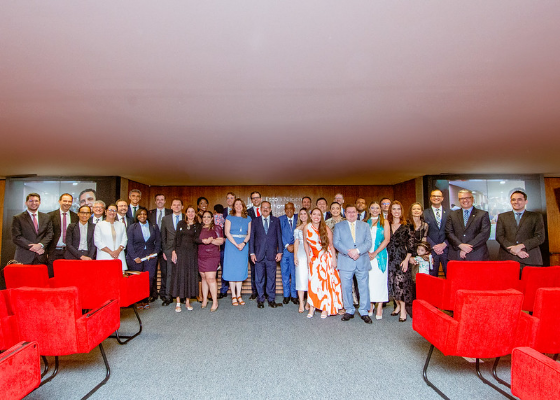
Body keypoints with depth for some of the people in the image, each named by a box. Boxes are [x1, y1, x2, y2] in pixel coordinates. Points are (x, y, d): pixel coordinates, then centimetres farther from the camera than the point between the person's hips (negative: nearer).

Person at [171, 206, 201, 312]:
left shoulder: (197, 226, 7)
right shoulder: (181, 223, 9)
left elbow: (196, 239, -5)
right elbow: (176, 238, 6)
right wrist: (173, 251, -3)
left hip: (192, 253, 0)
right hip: (180, 251, 0)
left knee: (191, 275, 1)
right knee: (179, 275, -3)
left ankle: (187, 302, 12)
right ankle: (178, 303, 4)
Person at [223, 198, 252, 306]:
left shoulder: (248, 218, 10)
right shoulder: (229, 218, 3)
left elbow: (249, 234, 6)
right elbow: (227, 233, -5)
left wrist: (244, 243, -12)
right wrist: (236, 244, -14)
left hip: (243, 246, 2)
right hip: (231, 245, -2)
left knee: (241, 270, 5)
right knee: (231, 269, -1)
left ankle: (239, 295, 12)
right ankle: (233, 296, 7)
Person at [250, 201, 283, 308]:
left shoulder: (275, 221, 8)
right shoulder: (255, 221, 7)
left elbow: (279, 236, 7)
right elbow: (252, 237, 6)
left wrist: (279, 252, 0)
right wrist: (252, 253, -1)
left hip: (271, 254, 0)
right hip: (259, 254, 0)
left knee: (271, 278, 6)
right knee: (259, 279, 5)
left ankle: (271, 300, 17)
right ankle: (260, 300, 18)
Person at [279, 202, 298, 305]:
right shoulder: (280, 219, 6)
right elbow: (279, 234, -1)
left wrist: (295, 246, -8)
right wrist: (287, 245, -9)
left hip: (295, 250, 0)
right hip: (284, 250, 0)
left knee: (295, 273, 2)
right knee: (285, 273, 5)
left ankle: (294, 295, 15)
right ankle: (286, 295, 17)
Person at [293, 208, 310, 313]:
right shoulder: (297, 229, 14)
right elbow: (296, 243, 12)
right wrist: (295, 256, 2)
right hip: (301, 254, 1)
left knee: (311, 276, -1)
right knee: (301, 277, -3)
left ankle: (309, 302, 11)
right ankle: (301, 303, 1)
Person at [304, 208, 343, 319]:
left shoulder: (326, 229, -11)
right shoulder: (307, 228, -6)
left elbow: (331, 245, -5)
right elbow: (305, 242, 7)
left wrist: (334, 259, -8)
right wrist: (308, 256, 3)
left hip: (326, 257, -1)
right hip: (314, 258, 2)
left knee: (326, 281, 1)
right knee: (313, 281, -1)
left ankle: (325, 308, 12)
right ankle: (312, 307, 8)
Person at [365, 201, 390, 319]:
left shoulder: (384, 222, 7)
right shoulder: (365, 222, 13)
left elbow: (387, 239, -2)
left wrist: (375, 253, -10)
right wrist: (367, 252, -7)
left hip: (380, 254, -2)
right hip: (367, 255, 2)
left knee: (379, 279, -4)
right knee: (369, 280, 1)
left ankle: (379, 308, 3)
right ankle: (370, 307, 11)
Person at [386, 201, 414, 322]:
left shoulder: (406, 226, 0)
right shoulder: (387, 224, 8)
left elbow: (411, 243, -2)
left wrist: (406, 259, -9)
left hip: (401, 258, -3)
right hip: (389, 258, 3)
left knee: (401, 282, -6)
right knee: (392, 283, 7)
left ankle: (403, 309, 6)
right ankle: (398, 305, 25)